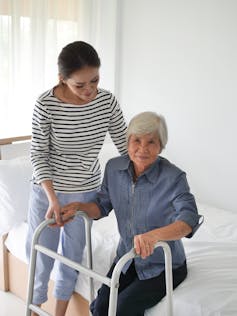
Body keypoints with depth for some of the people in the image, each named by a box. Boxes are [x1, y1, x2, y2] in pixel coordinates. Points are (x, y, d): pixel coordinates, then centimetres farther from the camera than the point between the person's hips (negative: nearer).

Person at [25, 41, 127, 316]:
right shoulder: (46, 105, -21)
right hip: (47, 190, -2)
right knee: (41, 250, 11)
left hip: (86, 191, 3)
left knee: (74, 252, 16)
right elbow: (38, 154, -15)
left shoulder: (107, 101, -12)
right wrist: (53, 198, -23)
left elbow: (126, 146, -4)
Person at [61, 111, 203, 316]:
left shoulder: (173, 178, -22)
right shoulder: (114, 168, -6)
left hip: (163, 266, -4)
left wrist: (154, 235, -52)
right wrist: (78, 206, -13)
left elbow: (189, 220, -34)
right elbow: (102, 206, 7)